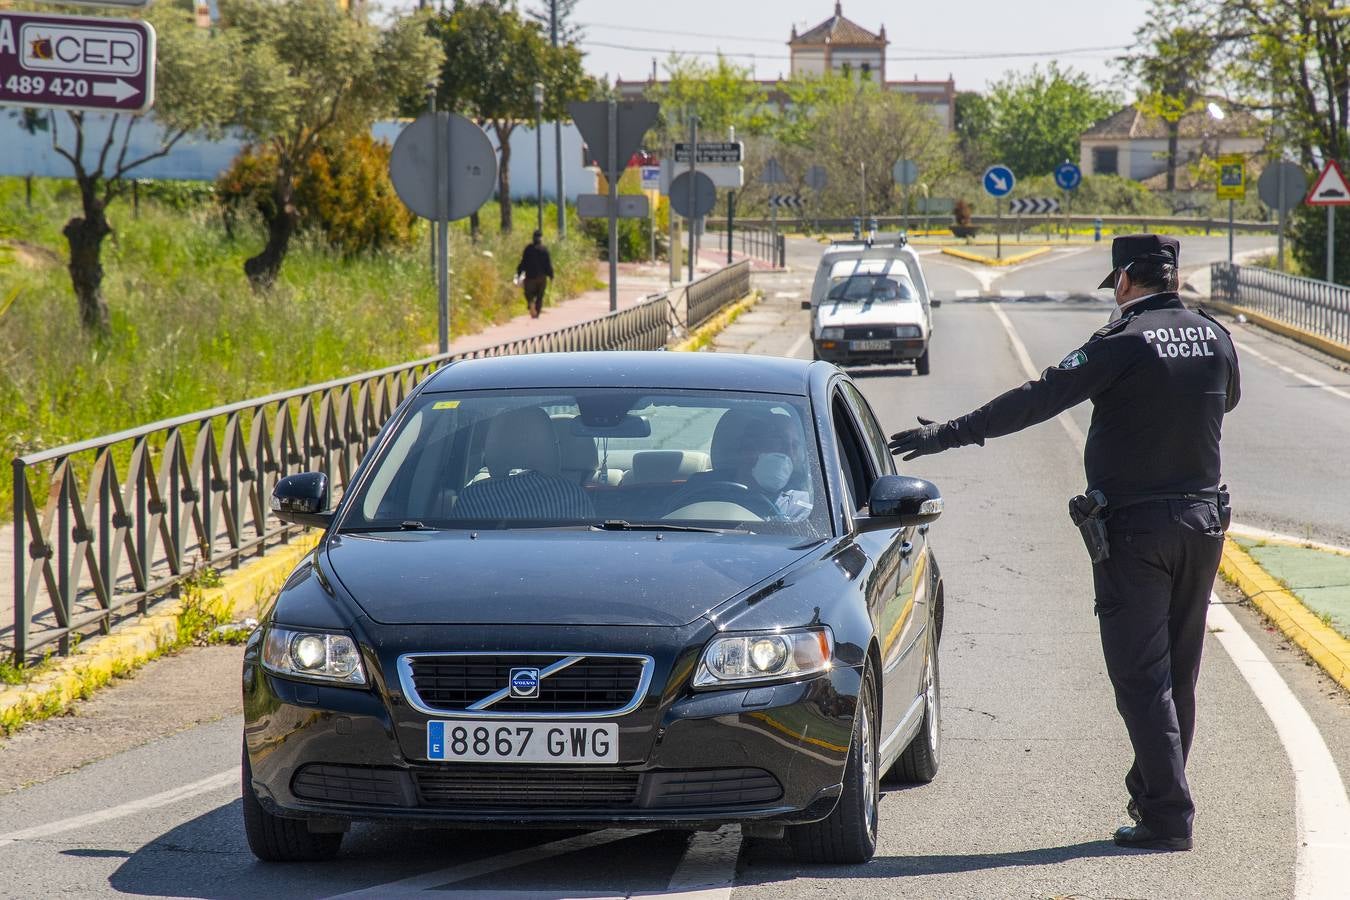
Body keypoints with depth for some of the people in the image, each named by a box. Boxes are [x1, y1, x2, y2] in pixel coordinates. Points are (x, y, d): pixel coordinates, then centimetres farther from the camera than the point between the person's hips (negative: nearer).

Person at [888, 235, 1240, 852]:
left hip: (1133, 528, -6)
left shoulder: (1124, 344, -14)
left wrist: (951, 434, -12)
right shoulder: (1214, 338, 4)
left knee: (1141, 678, -3)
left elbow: (1038, 399, -16)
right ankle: (1152, 793, 27)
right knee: (1178, 673, 15)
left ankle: (1168, 816, -7)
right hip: (1203, 520, 6)